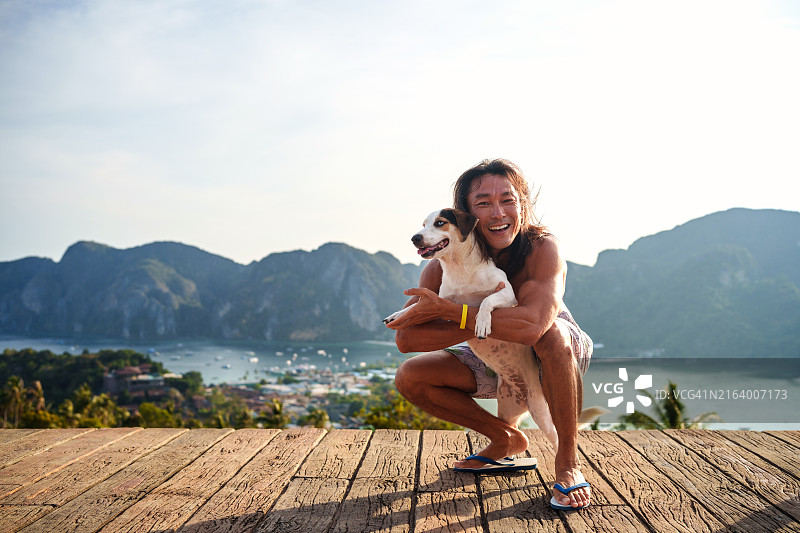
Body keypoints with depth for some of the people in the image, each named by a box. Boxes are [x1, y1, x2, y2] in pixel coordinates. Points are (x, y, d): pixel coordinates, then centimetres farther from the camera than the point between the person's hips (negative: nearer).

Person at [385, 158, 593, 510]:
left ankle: (568, 460, -20)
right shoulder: (448, 263, -20)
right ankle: (507, 439, 6)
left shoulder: (543, 248, -30)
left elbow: (533, 325, -48)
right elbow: (405, 338, -31)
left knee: (550, 333, -38)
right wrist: (487, 326, -40)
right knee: (410, 378, -12)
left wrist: (447, 310, -42)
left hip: (561, 355, -4)